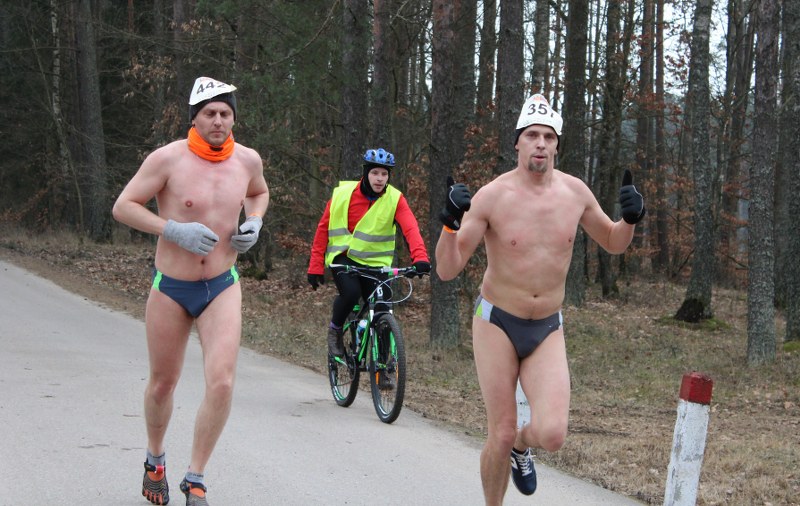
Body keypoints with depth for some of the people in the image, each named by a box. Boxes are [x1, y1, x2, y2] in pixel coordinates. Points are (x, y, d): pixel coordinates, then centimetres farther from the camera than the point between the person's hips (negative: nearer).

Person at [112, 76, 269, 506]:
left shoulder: (247, 160, -1)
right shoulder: (168, 158, -13)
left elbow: (259, 193, 22)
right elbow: (123, 206, -10)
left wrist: (254, 223, 1)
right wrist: (173, 230, -22)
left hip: (222, 288, 2)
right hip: (170, 288, -2)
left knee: (222, 382, -15)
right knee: (163, 383, 13)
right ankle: (155, 460, 42)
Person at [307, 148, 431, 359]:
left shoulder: (395, 199, -9)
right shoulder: (343, 194, -9)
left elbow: (410, 228, -24)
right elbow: (323, 228, -3)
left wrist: (420, 257, -42)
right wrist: (316, 267, -8)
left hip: (375, 262, 1)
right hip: (343, 256, -1)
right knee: (351, 292, -28)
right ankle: (335, 329, 1)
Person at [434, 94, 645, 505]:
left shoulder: (575, 192, -2)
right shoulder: (491, 197, -13)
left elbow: (614, 243, 15)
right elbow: (447, 270, -14)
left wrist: (631, 218, -7)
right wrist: (450, 222, -32)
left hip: (548, 331, 2)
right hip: (497, 324, -2)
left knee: (551, 435, -16)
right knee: (501, 436, -2)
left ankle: (522, 445, 21)